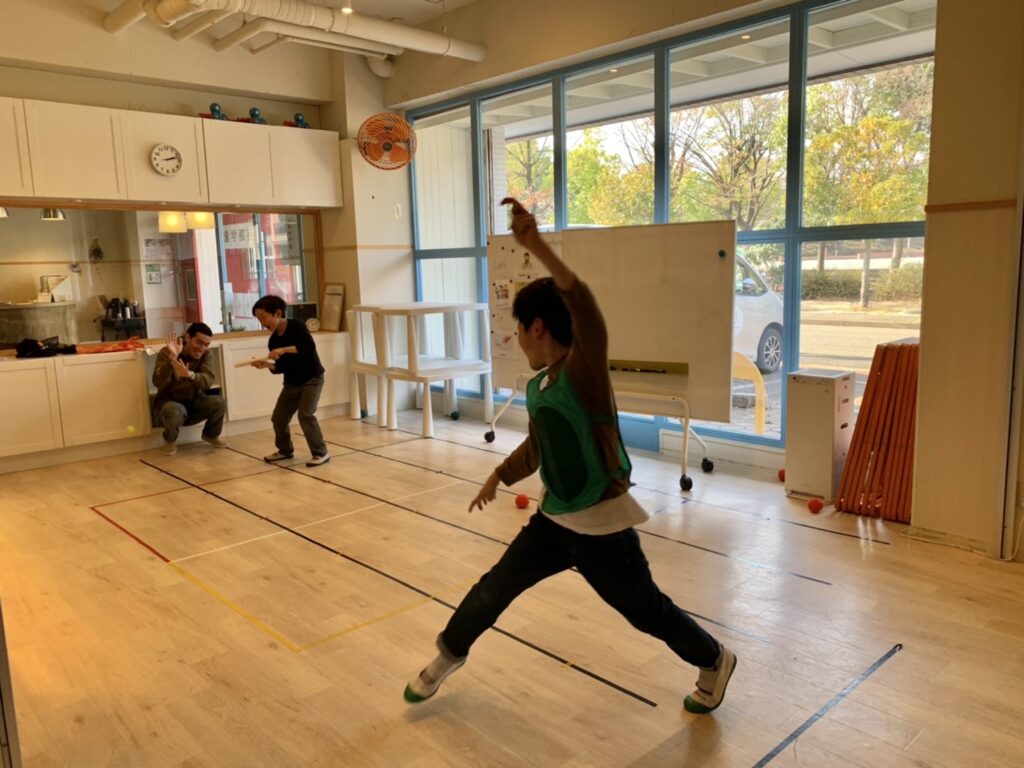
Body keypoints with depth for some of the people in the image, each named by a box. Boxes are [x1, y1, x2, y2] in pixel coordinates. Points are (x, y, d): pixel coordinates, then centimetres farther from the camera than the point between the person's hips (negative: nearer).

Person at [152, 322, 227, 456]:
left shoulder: (205, 354, -6)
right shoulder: (166, 353, -16)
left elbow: (208, 381, -24)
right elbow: (158, 383, -31)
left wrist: (190, 375, -47)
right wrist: (172, 358, -44)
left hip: (194, 403, 4)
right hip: (168, 403, -3)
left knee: (219, 402, -24)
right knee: (175, 411, -38)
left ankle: (211, 435, 9)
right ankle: (170, 440, -3)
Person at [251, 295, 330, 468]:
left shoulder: (296, 326, -16)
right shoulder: (273, 340, 1)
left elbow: (310, 346, -31)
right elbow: (281, 367, 2)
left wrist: (284, 349, -35)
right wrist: (266, 364, -17)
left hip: (312, 378, -7)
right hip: (291, 382, 7)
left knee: (305, 414, -18)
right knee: (278, 417, 7)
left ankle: (321, 453, -6)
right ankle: (285, 450, 30)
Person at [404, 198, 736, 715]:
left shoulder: (584, 371, -22)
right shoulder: (536, 387, 3)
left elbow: (587, 310, -43)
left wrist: (536, 245, -51)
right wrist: (500, 476, 31)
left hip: (603, 526, -7)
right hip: (554, 519, 7)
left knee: (646, 610, 12)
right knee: (494, 587, 12)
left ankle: (714, 662, 41)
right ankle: (449, 654, 37)